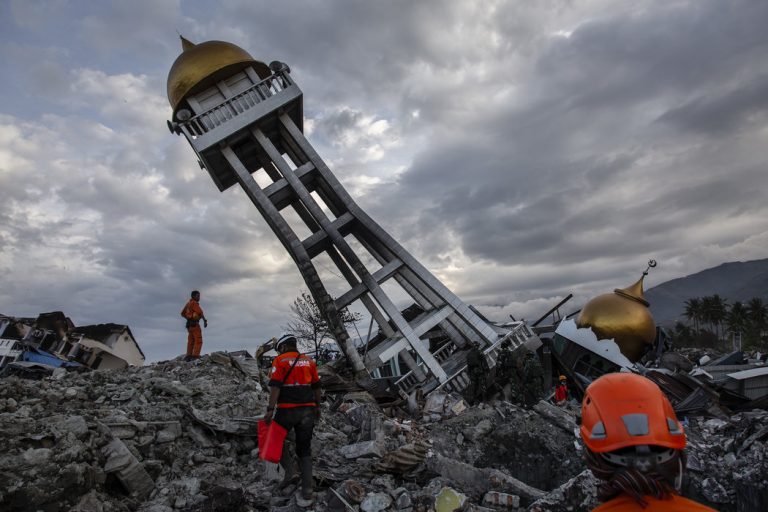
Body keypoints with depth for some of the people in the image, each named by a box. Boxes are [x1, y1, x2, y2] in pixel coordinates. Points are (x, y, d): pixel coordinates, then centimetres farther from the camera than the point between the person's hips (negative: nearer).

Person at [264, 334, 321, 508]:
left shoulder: (280, 360, -4)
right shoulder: (309, 361, 11)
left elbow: (275, 386, -14)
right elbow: (316, 386, 14)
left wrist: (270, 409, -15)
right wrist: (317, 406, 23)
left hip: (287, 410, -4)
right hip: (307, 410, 4)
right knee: (304, 450, 10)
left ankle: (288, 469, 6)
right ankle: (306, 493, 7)